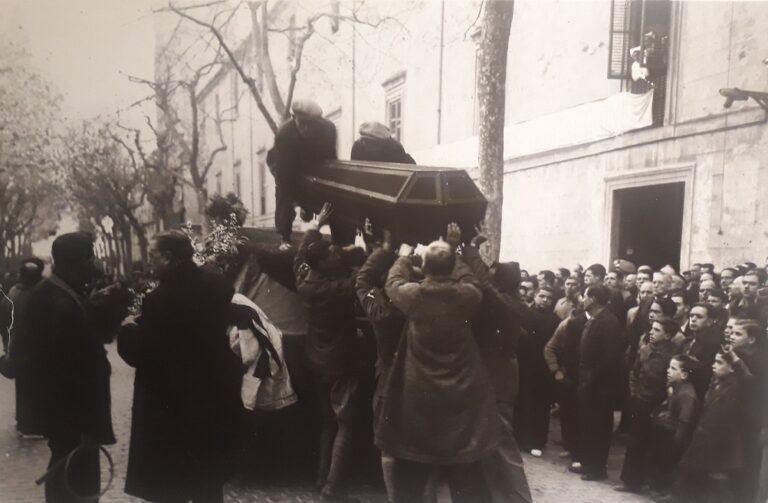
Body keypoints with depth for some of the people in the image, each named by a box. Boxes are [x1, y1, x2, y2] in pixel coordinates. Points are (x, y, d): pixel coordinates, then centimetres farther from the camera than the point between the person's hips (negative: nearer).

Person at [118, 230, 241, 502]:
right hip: (214, 396, 7)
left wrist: (128, 329, 2)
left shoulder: (160, 298, -22)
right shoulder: (218, 284, -1)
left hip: (171, 405, -7)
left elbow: (139, 355, -17)